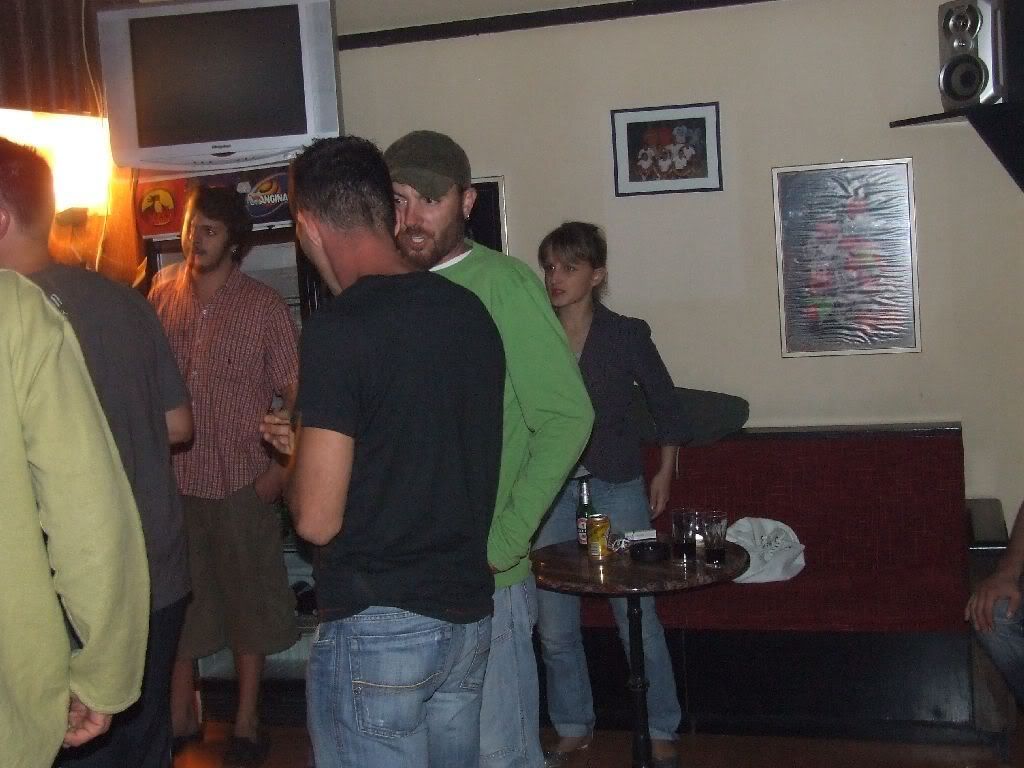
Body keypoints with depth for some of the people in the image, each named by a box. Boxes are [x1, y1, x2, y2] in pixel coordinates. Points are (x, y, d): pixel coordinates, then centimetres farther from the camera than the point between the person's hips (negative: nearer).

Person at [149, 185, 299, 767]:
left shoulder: (264, 306, -6)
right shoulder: (163, 294, 3)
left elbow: (295, 394, -5)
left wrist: (280, 469, -14)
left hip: (242, 484, -3)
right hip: (174, 480, 3)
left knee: (248, 605, 9)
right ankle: (181, 717, 30)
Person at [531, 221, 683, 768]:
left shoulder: (627, 335, -3)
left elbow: (665, 404, 10)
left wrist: (665, 472, 9)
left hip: (617, 486, -2)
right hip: (551, 488, 2)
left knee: (636, 615, 1)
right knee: (554, 624, 7)